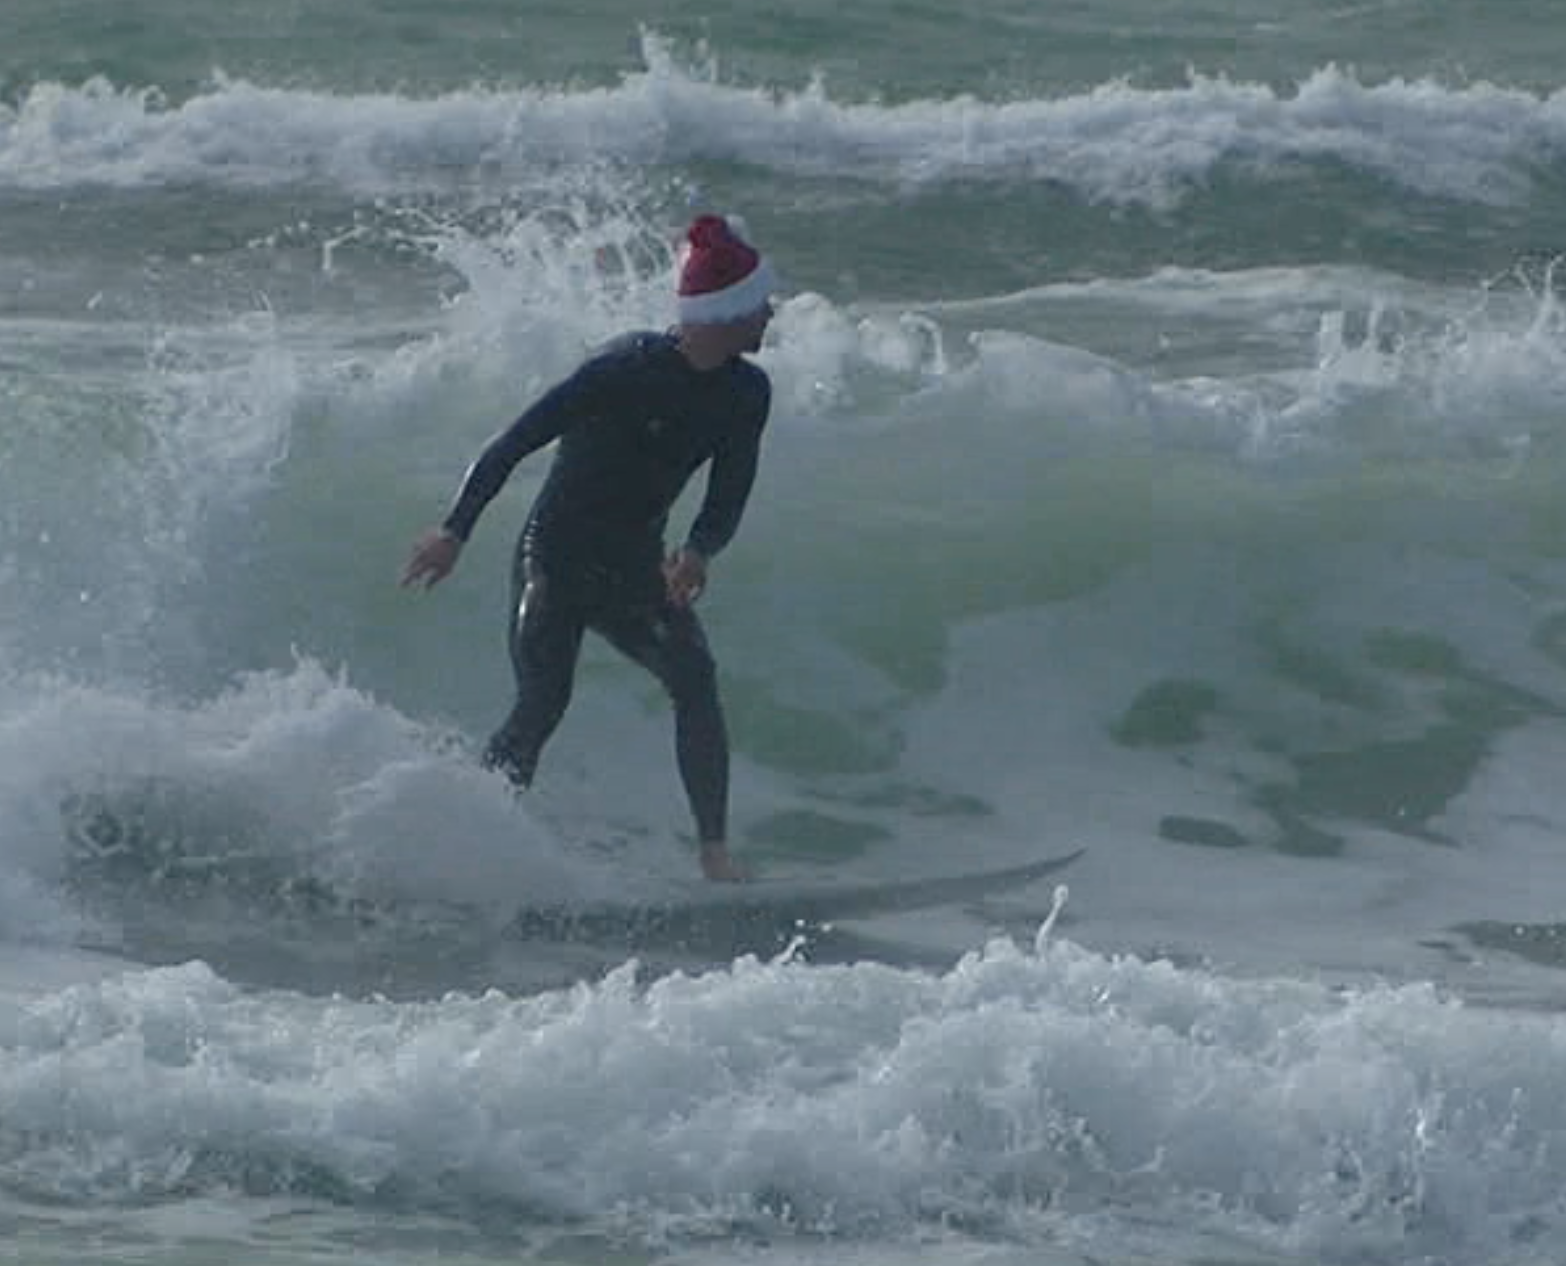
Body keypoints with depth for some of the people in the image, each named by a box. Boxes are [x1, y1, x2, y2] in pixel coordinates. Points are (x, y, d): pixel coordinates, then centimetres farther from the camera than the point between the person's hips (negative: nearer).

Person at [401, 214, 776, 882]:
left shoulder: (745, 393, -1)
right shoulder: (629, 369, -20)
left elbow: (728, 499, 2)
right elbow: (516, 441, -17)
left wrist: (698, 552, -21)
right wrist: (455, 531, -21)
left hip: (635, 574, 5)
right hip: (555, 561, -5)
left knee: (695, 678, -17)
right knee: (543, 703, -18)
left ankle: (716, 853, -18)